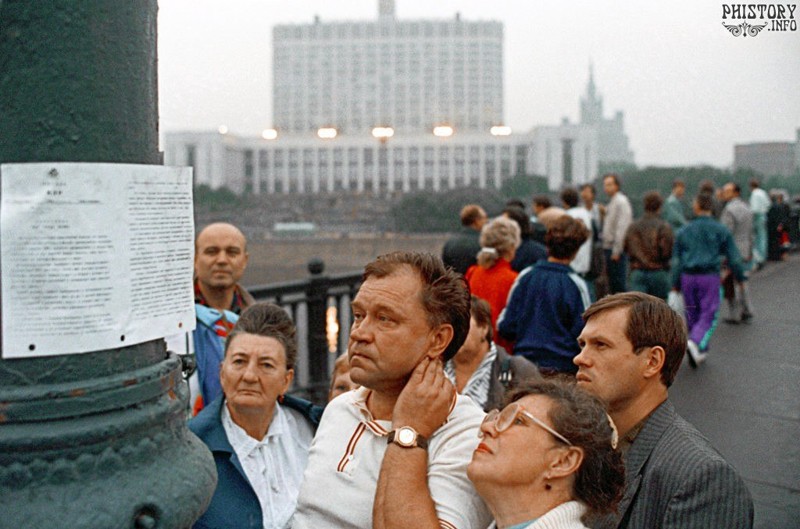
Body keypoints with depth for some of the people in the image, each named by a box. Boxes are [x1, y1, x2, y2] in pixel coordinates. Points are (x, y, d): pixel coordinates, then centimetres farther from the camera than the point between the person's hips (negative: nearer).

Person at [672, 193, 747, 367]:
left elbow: (677, 260, 7)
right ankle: (695, 343, -25)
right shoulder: (721, 230, 2)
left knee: (692, 315, 14)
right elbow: (733, 258, 1)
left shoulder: (684, 231, 8)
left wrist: (675, 285, 11)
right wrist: (741, 277, 14)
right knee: (708, 316, -1)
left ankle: (700, 352, 20)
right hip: (710, 276, -3)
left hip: (688, 277, 3)